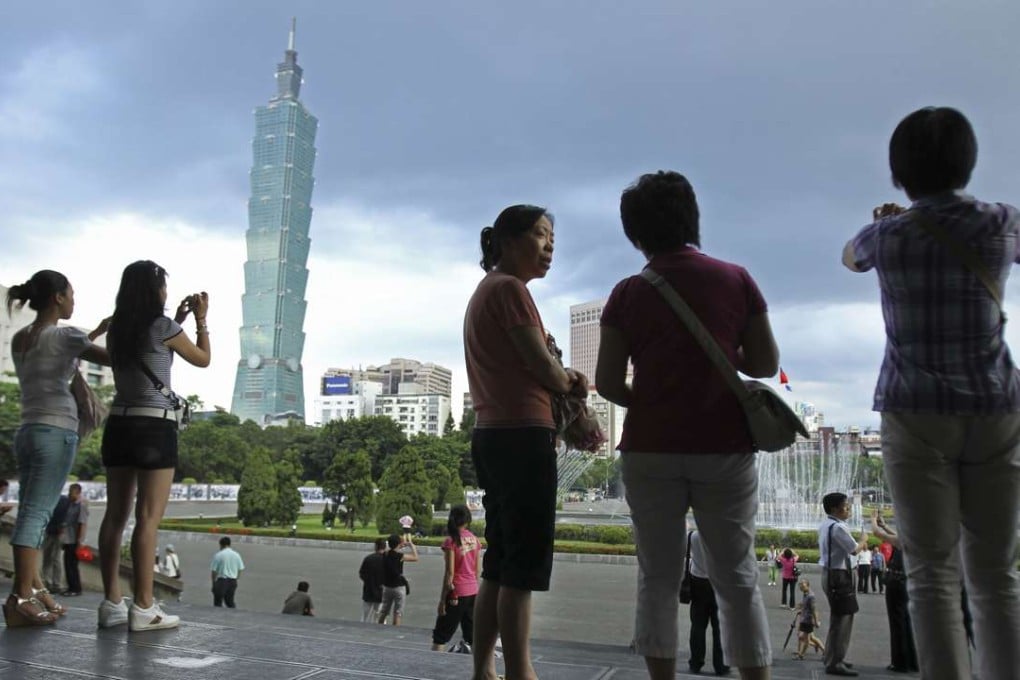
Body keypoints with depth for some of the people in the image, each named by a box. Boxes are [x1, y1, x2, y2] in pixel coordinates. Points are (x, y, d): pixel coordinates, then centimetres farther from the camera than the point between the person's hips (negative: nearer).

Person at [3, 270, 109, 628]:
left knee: (32, 513, 8)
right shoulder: (61, 334, -7)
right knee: (36, 513, -10)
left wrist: (96, 332, 30)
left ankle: (33, 590, 10)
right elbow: (115, 358, -8)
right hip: (56, 432, -8)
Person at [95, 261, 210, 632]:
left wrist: (177, 320, 28)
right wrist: (201, 319, 17)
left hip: (119, 423, 7)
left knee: (116, 515, 8)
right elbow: (203, 359, 7)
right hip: (154, 425, -7)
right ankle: (143, 608, -4)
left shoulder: (117, 329, 11)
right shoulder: (163, 326, -7)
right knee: (148, 518, -6)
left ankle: (112, 603, 12)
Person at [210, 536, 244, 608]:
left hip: (222, 580, -4)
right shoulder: (236, 555, 5)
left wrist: (214, 582, 4)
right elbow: (240, 569, 6)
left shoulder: (218, 555, -8)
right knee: (230, 600, 16)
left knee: (218, 602, 6)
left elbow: (213, 570, -7)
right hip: (233, 581, 4)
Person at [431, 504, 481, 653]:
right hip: (473, 592, 5)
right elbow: (477, 570, 9)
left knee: (440, 635, 5)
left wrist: (442, 600, -9)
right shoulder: (474, 539, 4)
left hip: (457, 592, -5)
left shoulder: (451, 541, -11)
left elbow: (450, 572, -14)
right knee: (471, 638, 10)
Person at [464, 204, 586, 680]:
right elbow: (542, 365, -11)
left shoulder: (483, 292, 23)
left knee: (500, 562, 12)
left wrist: (565, 380, 4)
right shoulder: (510, 288, -8)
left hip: (492, 435, 10)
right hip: (522, 435, -10)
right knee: (525, 563, -6)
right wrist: (571, 386, 10)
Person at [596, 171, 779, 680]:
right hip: (724, 448, 0)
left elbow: (607, 382, -3)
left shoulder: (628, 294, 0)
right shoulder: (736, 280, 1)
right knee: (736, 577, 8)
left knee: (657, 577, 9)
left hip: (650, 451, 0)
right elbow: (766, 365, 4)